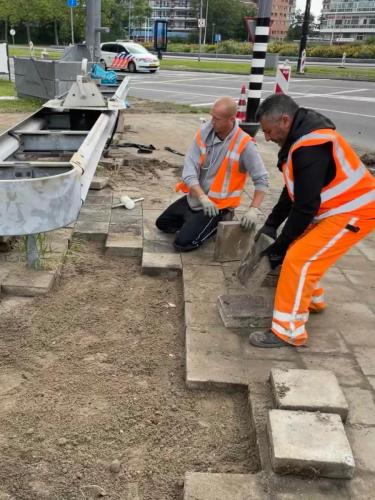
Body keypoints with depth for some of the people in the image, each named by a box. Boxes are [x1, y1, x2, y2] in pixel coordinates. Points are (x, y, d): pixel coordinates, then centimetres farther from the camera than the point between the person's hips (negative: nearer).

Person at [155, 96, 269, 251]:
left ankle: (218, 223, 8)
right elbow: (189, 169, -15)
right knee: (161, 223, 15)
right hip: (194, 198, 6)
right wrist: (203, 198, -28)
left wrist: (253, 210, -29)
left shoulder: (244, 144, -20)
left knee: (182, 242, -14)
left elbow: (261, 179, -18)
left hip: (218, 205, -6)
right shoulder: (204, 132, -9)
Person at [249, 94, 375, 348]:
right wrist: (271, 224, 7)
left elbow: (306, 207, -26)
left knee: (298, 260, -14)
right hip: (336, 208, 10)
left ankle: (288, 330, -6)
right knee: (300, 250, 17)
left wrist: (280, 246, -16)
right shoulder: (303, 137, 5)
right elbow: (293, 191, 13)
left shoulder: (311, 147, -27)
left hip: (354, 212, -10)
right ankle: (312, 299, 37)